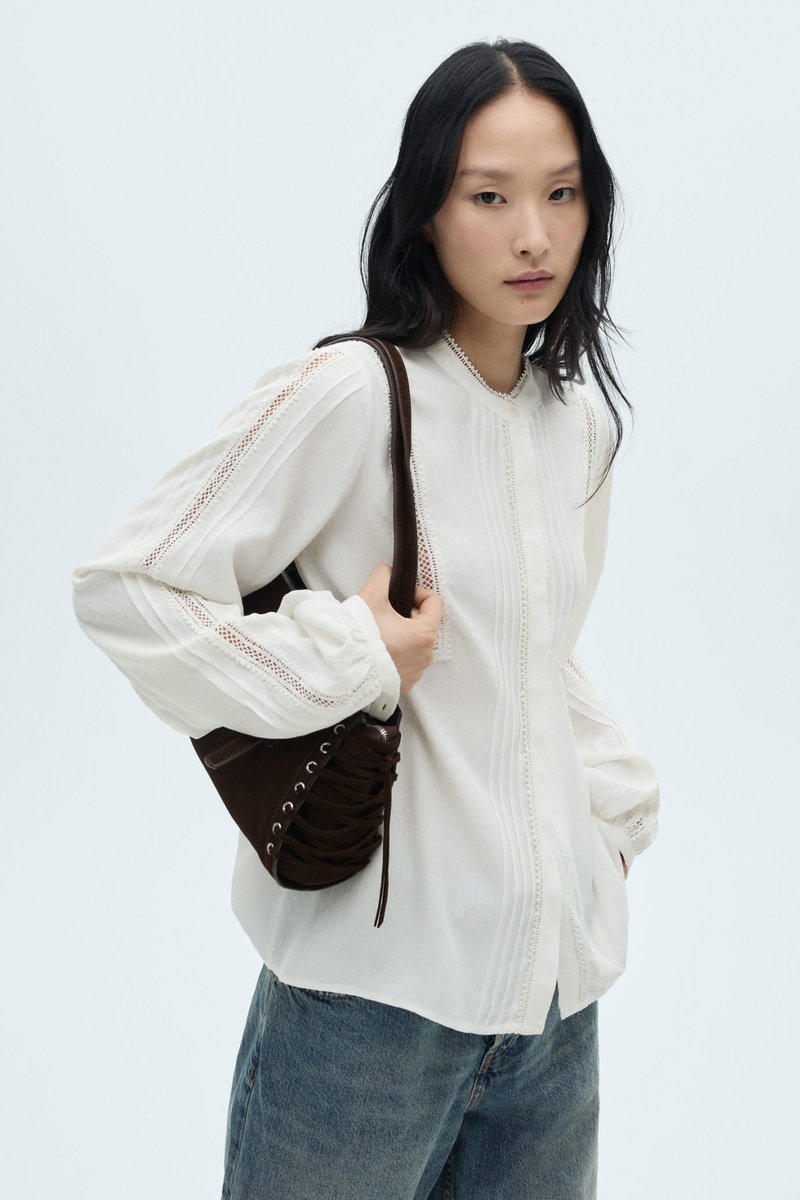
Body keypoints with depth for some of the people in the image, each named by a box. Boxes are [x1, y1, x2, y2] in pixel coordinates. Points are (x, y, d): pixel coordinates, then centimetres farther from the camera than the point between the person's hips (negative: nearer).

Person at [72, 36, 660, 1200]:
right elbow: (124, 586, -16)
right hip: (381, 980, -6)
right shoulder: (351, 392, -15)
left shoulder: (582, 417, 7)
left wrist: (620, 798, 9)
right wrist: (351, 658, -18)